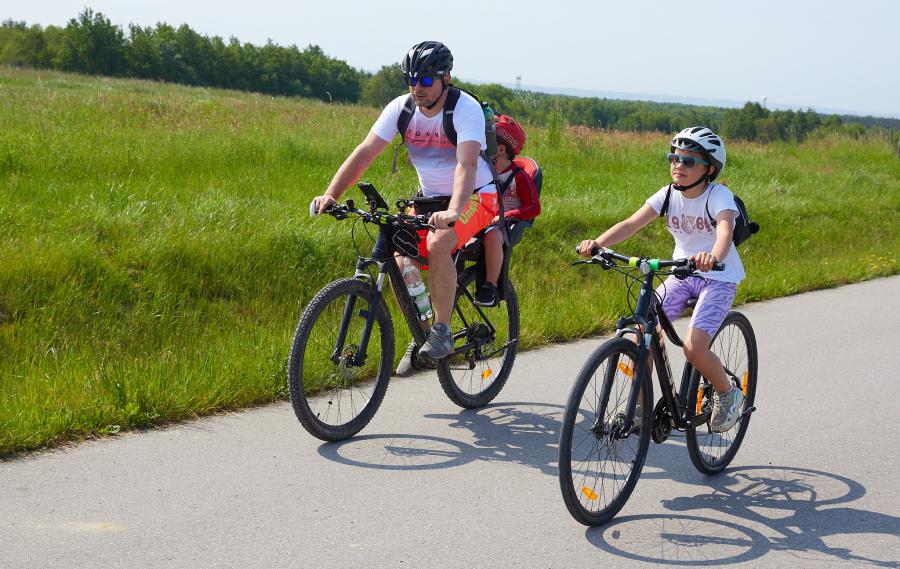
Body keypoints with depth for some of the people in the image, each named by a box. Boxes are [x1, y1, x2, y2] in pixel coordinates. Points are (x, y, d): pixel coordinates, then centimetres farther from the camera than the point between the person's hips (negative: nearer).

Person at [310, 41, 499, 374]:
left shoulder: (466, 109, -23)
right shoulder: (401, 108, -9)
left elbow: (467, 164, -37)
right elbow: (365, 152, -16)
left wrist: (454, 212, -54)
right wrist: (331, 194, -30)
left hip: (475, 197, -5)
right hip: (429, 197, 5)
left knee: (438, 243, -33)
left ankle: (442, 331, -21)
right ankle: (420, 335, 8)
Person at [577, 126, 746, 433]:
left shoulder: (719, 196, -18)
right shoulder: (668, 194, -5)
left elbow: (725, 230, -38)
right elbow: (631, 223, -17)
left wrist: (714, 255, -61)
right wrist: (597, 243, -35)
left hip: (719, 277, -5)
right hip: (682, 273, 5)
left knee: (693, 346, -22)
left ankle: (728, 394, 8)